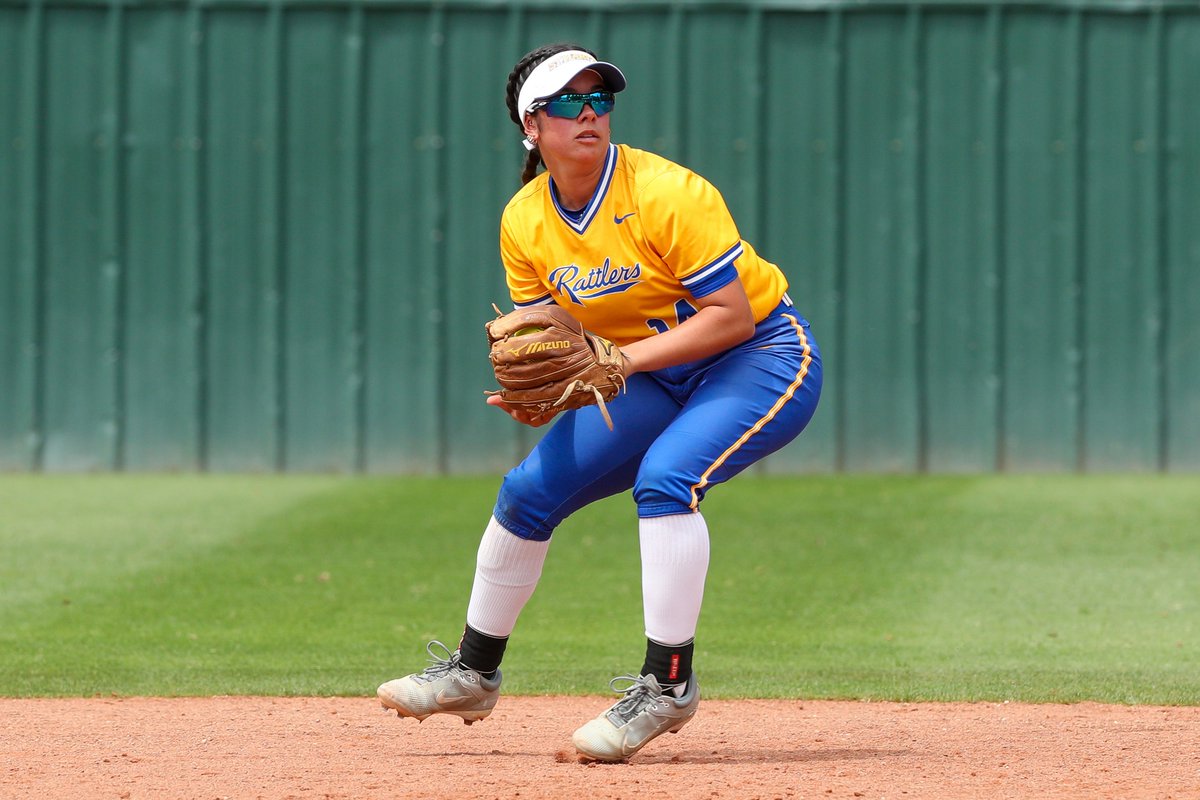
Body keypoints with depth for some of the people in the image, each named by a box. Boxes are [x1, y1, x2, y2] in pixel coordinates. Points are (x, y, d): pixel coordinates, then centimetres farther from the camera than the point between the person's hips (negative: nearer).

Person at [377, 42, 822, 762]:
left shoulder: (665, 193, -24)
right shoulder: (523, 222, -5)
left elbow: (733, 315, -25)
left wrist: (622, 359, -30)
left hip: (764, 354, -7)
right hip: (656, 380, 7)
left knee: (664, 475, -32)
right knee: (530, 489, 2)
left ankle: (667, 684, -23)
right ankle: (474, 674, 21)